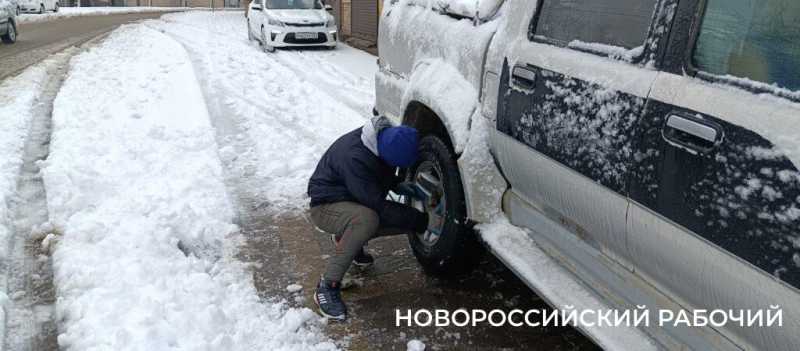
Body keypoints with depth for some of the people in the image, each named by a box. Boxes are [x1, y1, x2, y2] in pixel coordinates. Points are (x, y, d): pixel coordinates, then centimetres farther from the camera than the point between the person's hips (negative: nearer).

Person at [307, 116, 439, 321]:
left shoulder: (384, 136, -11)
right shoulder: (354, 158, -36)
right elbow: (380, 207, -32)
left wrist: (398, 185, -6)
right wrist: (424, 221, -30)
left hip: (357, 201, 8)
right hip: (326, 206, -8)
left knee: (411, 217, -6)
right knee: (367, 218, -39)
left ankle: (346, 237, 14)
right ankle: (328, 287, -25)